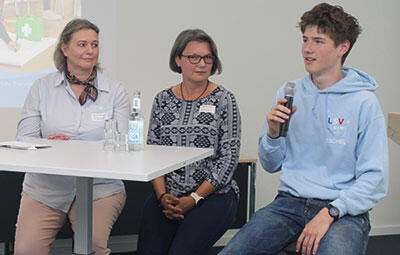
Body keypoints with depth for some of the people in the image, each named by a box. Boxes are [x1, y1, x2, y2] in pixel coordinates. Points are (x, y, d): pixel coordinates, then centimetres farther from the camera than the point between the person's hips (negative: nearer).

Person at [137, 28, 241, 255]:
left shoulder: (223, 99, 0)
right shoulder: (163, 100, 10)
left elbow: (229, 158, -5)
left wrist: (194, 199, -11)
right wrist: (163, 195, -6)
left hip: (214, 194, -3)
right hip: (167, 196, 3)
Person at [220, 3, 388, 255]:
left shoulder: (364, 103, -3)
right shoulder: (289, 93, 9)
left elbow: (375, 179, -7)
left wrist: (329, 213, -18)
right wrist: (273, 133, -6)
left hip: (344, 210, -3)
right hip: (290, 201, 3)